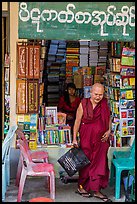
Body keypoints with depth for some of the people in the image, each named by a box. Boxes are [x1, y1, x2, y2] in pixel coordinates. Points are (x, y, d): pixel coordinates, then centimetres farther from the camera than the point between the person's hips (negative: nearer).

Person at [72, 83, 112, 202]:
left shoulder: (105, 104, 1)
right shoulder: (83, 104, -7)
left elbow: (109, 118, 14)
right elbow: (77, 121, -4)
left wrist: (109, 130, -3)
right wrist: (74, 138, -7)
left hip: (101, 139, 3)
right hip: (86, 138, -3)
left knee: (100, 164, 5)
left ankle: (96, 190, 16)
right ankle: (81, 187, 23)